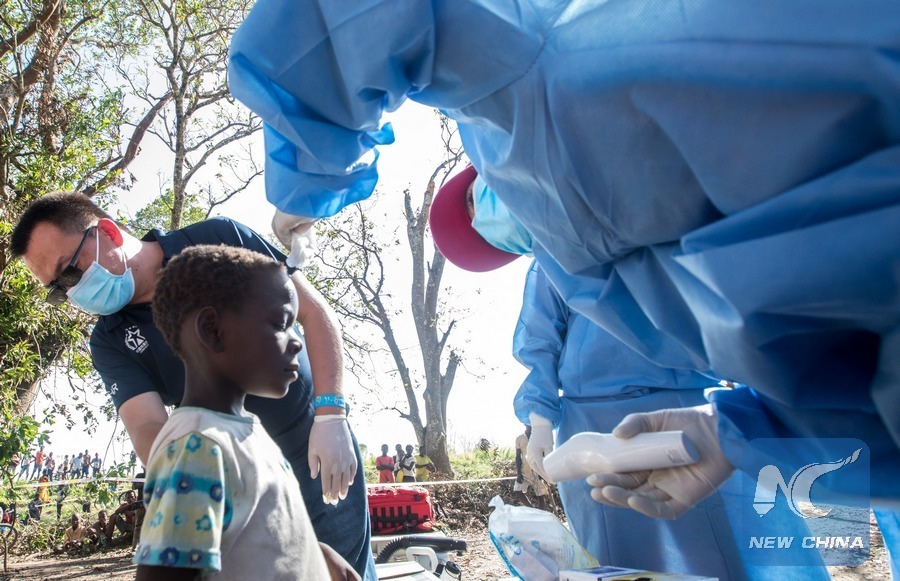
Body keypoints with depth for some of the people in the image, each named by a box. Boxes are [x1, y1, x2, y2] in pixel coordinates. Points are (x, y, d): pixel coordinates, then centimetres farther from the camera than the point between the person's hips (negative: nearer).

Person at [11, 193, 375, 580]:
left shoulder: (218, 240, -10)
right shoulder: (111, 343, -2)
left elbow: (313, 310, -10)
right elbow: (148, 426, -17)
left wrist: (330, 415, -19)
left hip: (319, 450, -2)